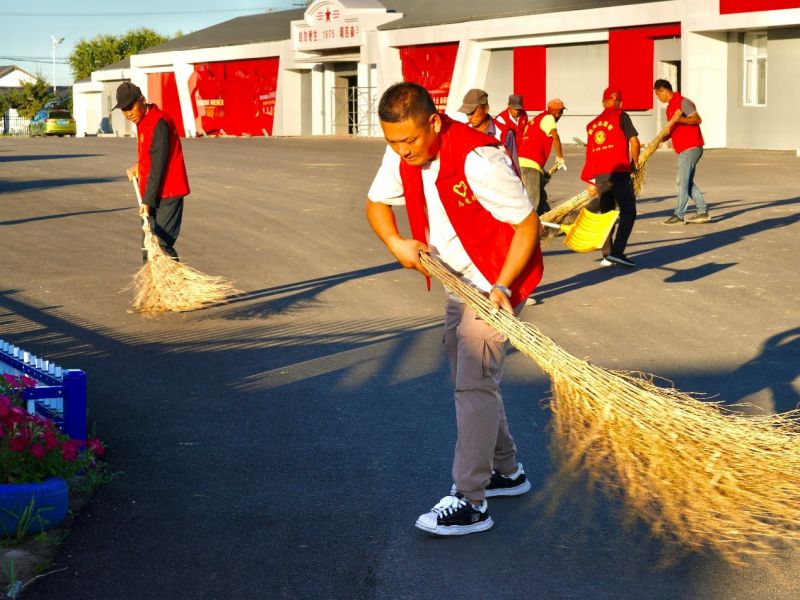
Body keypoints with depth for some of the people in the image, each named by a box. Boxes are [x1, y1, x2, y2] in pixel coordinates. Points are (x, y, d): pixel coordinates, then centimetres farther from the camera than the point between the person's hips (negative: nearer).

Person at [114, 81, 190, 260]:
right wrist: (138, 167, 12)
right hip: (153, 196, 10)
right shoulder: (143, 121, 13)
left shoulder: (159, 122, -18)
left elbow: (158, 166, -21)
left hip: (166, 195, -10)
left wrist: (148, 200, -22)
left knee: (162, 246, -14)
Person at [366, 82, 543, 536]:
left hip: (497, 281, -9)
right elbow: (377, 203, 9)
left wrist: (501, 286, -30)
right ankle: (506, 472, 35)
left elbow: (527, 224, -23)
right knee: (470, 379, 18)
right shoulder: (401, 156, -7)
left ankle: (470, 502, -10)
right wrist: (396, 243, -11)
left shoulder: (477, 159, -30)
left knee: (474, 384, -14)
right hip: (458, 281, 9)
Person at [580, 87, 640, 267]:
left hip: (598, 175, 5)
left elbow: (591, 151, 17)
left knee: (606, 213, 13)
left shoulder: (592, 124, 17)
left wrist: (591, 181, 20)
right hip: (618, 171, -5)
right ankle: (617, 252, -15)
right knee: (628, 212, -2)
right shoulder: (621, 116, 3)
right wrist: (634, 163, 11)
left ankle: (607, 255, 11)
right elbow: (634, 141, -5)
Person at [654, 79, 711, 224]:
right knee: (688, 182, 12)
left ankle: (679, 215, -4)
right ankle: (702, 212, 15)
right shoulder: (670, 106, 18)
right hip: (683, 149, 10)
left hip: (691, 148, -10)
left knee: (682, 182, -8)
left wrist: (679, 119, -31)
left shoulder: (682, 102, -11)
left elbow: (698, 119, -18)